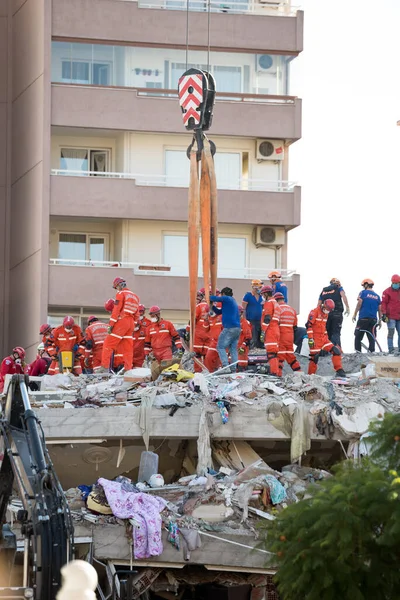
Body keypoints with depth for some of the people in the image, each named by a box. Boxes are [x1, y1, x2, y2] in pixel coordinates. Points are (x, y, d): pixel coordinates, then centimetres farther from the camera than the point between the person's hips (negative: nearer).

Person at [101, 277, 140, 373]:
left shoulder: (121, 294, -3)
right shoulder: (135, 296, 20)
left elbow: (116, 310, -11)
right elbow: (136, 315, 19)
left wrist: (111, 324, -12)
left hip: (121, 321, -7)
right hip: (131, 323, 7)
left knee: (108, 344, -6)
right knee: (127, 348, 8)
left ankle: (105, 367, -14)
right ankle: (128, 369, 4)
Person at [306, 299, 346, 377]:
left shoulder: (325, 314, 17)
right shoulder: (315, 312, -10)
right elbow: (309, 325, -16)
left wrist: (326, 337, 27)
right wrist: (310, 338, -20)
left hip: (323, 338, 8)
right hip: (315, 339, -8)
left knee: (336, 351, -2)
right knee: (314, 357, -8)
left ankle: (339, 371, 1)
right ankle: (310, 375, 3)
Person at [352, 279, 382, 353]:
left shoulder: (363, 293, 0)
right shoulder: (377, 296, 13)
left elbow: (359, 304, -7)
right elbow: (379, 310, 12)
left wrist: (354, 315, -1)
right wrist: (380, 321, 17)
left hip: (363, 319, -4)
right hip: (373, 319, 4)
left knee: (358, 337, 2)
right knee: (372, 338, 6)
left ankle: (357, 352, -6)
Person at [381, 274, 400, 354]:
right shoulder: (387, 291, -1)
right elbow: (384, 303, -3)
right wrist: (384, 314, -11)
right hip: (391, 317, -5)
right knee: (391, 332, -8)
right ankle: (391, 349, -7)